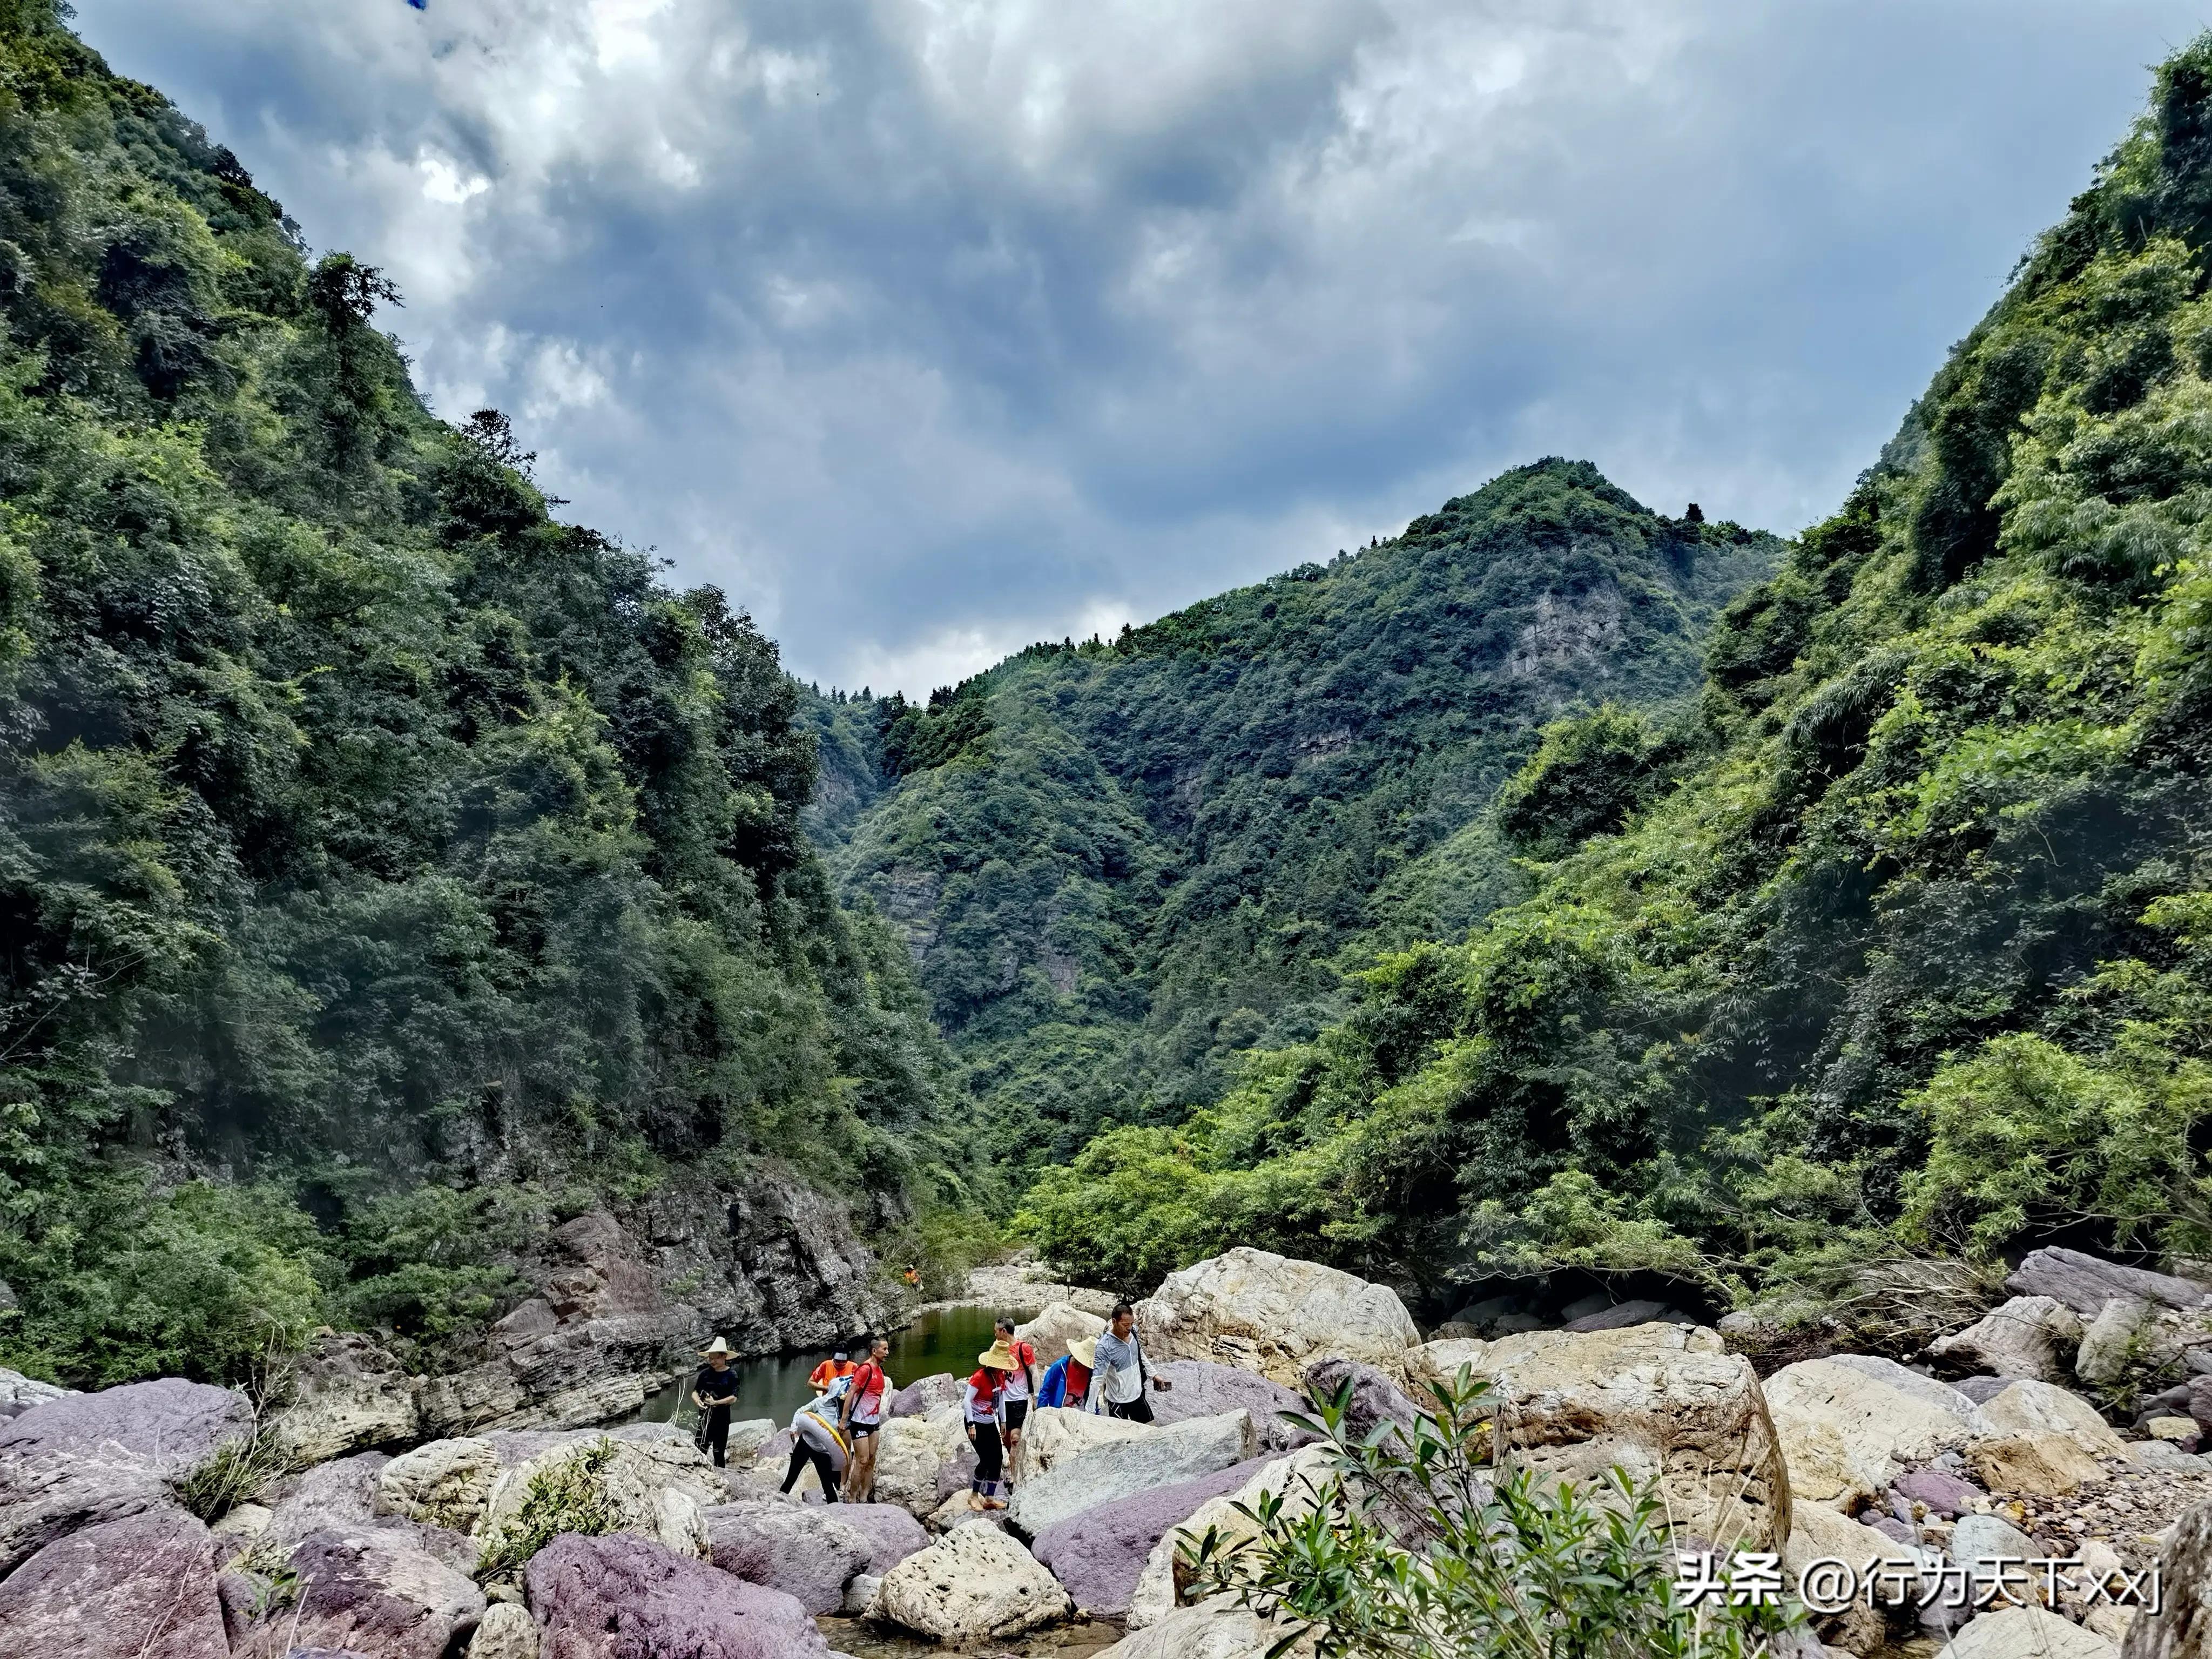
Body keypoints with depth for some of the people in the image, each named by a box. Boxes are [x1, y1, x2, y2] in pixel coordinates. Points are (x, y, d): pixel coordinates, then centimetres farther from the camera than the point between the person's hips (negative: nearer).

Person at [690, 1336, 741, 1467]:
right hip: (704, 1416, 3)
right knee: (700, 1452, 1)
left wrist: (716, 1403, -23)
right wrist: (697, 1401, -17)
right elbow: (695, 1392, 5)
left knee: (719, 1454, 5)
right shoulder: (705, 1373, 3)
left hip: (721, 1418, -3)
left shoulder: (731, 1375, -7)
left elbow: (734, 1398, -13)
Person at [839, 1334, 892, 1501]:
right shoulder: (865, 1369, -17)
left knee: (871, 1461, 9)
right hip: (860, 1421, -8)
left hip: (873, 1422, 8)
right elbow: (850, 1393, -18)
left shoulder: (879, 1370, 10)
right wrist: (844, 1419, -20)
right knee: (862, 1461, -7)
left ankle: (864, 1498, 16)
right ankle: (851, 1499, 2)